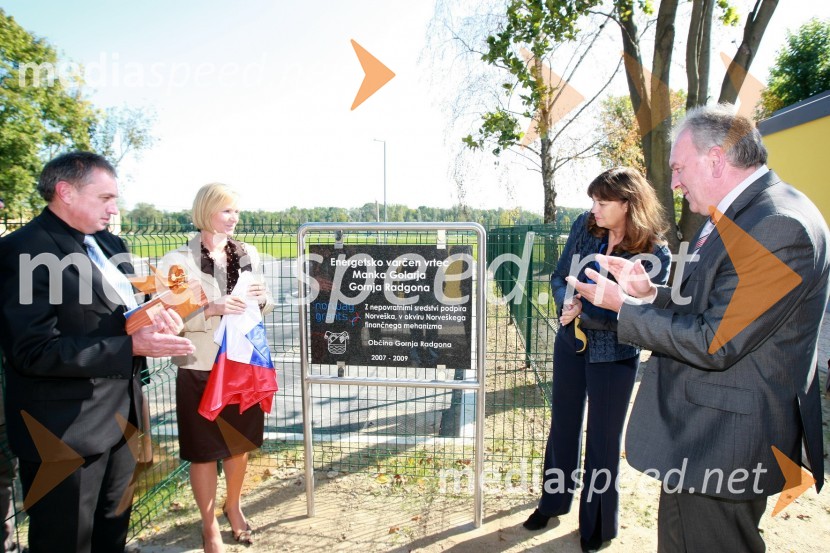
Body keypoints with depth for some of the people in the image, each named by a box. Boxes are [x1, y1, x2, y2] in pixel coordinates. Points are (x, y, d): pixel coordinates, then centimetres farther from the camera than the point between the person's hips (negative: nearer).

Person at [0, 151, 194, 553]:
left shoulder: (109, 243, 8)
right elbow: (33, 351, -23)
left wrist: (152, 312, -8)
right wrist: (132, 346, -26)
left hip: (122, 415, 8)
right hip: (64, 429, -7)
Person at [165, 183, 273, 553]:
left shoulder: (248, 254, 2)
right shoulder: (180, 260, -10)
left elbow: (266, 306, 11)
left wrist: (262, 299, -12)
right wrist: (211, 310, -27)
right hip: (201, 369, -4)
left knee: (241, 444, 20)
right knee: (204, 452, 10)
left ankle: (233, 506, 46)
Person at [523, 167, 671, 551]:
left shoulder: (655, 254, -18)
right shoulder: (584, 225, -7)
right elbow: (559, 276, -1)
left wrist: (582, 313, -25)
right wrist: (566, 303, -21)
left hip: (614, 356, -4)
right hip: (570, 342, 4)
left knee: (603, 438, 11)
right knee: (563, 426, 18)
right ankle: (554, 500, 40)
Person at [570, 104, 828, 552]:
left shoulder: (780, 227, -23)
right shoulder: (738, 217, 9)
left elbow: (715, 344, -25)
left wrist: (624, 305, -17)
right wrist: (650, 292, 1)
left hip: (723, 443, -10)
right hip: (693, 432, 10)